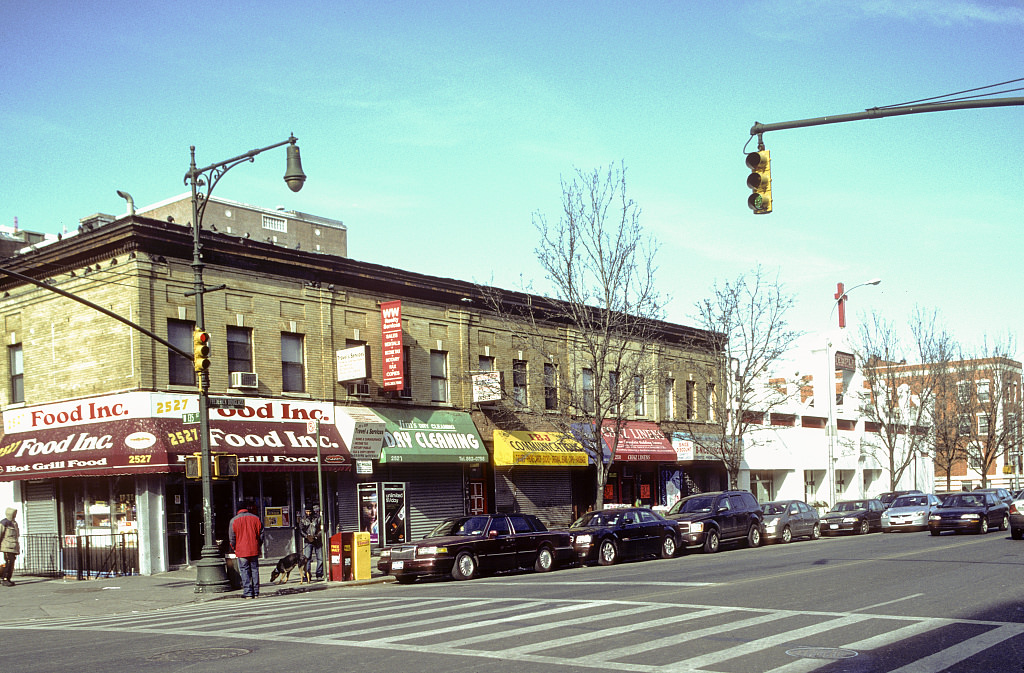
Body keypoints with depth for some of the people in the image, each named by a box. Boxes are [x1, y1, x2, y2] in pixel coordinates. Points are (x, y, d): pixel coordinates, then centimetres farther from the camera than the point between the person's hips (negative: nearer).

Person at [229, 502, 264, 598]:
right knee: (255, 570, 8)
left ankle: (248, 593, -2)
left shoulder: (234, 521, -3)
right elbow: (261, 534, 7)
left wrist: (235, 548, 13)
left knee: (244, 571, 2)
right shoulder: (256, 518, 4)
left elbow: (232, 538, -1)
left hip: (241, 551, -2)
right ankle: (256, 592, 9)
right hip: (254, 550, 2)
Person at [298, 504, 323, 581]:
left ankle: (319, 575, 4)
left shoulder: (317, 518, 4)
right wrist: (307, 536, -15)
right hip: (308, 541, 0)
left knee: (320, 558, -3)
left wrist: (317, 535, -15)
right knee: (307, 558, -9)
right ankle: (307, 575, -6)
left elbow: (322, 528, 0)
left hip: (317, 541, 0)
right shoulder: (303, 519, 9)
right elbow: (301, 530, 3)